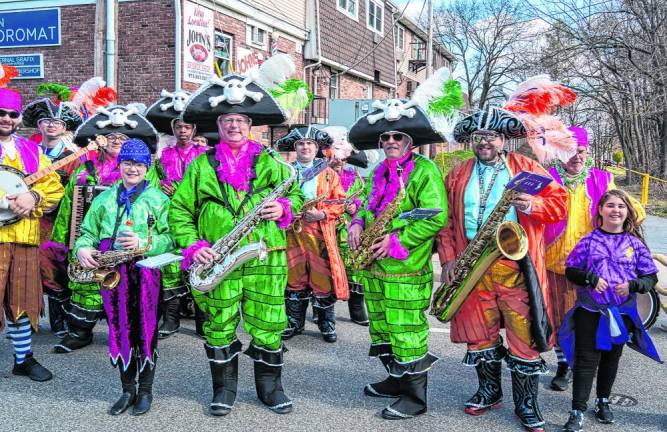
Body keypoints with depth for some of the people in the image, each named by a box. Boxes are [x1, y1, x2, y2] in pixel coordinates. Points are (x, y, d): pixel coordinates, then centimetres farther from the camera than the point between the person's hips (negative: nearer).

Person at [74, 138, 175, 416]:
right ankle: (127, 390, 22)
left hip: (144, 270, -4)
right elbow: (88, 232, 15)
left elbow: (170, 237, -5)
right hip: (111, 271, 4)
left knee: (145, 329, 1)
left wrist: (143, 242, -20)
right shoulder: (104, 198, 15)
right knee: (119, 328, 9)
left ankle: (145, 391, 16)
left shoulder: (158, 198, 2)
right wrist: (82, 248, -6)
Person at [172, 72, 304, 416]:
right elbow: (179, 209, 7)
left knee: (268, 327, 5)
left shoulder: (269, 162, 9)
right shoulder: (201, 166, 6)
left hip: (266, 260, 1)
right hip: (218, 262, 0)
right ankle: (224, 389, 26)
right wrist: (192, 245, -6)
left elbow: (296, 194, 16)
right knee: (219, 328, 8)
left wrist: (284, 208, -6)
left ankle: (270, 387, 25)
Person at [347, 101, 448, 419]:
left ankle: (415, 397, 9)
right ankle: (396, 379, 34)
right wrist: (357, 224, 4)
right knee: (381, 329, 17)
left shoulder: (424, 171, -10)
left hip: (405, 268, -8)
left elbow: (436, 217, -18)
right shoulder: (378, 173, 17)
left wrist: (397, 241, -20)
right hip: (373, 265, 8)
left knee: (405, 331, -4)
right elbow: (367, 205, 27)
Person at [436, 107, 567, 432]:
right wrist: (448, 258, -1)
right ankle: (489, 391, 31)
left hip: (516, 264, -2)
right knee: (479, 332, 11)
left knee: (524, 335, 0)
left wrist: (532, 205, -19)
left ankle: (526, 404, 14)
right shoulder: (458, 175, 12)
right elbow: (445, 218, 9)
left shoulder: (526, 168, 5)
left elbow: (559, 203, 1)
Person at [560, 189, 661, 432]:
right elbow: (571, 271, 1)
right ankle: (577, 412, -1)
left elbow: (651, 277, 3)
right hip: (589, 311, -2)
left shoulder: (635, 244, 0)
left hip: (622, 313, 2)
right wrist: (590, 279, -17)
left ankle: (603, 401, 36)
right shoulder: (589, 241, -3)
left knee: (611, 358, 17)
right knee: (586, 360, -3)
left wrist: (632, 285, -15)